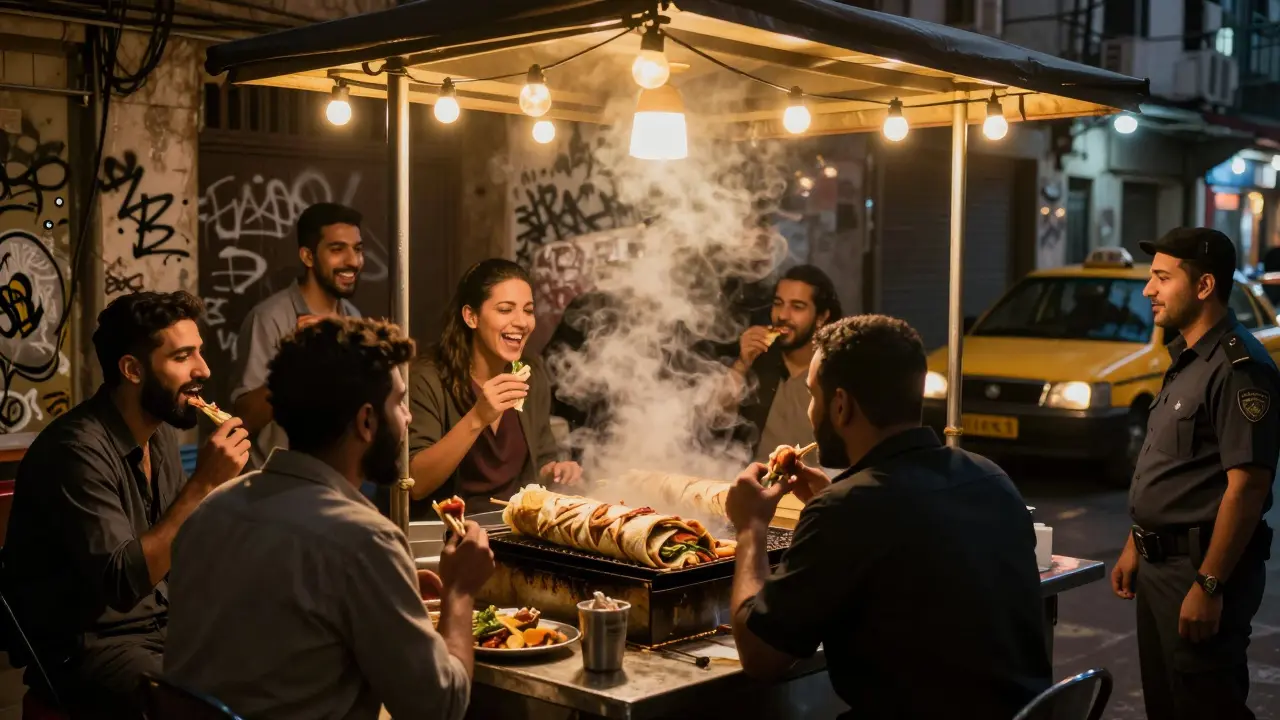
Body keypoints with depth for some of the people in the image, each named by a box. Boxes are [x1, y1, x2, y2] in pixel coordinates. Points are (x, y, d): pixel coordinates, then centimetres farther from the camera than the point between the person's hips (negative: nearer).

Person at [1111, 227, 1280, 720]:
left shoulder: (1238, 367, -18)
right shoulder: (1187, 360, 13)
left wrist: (1208, 585, -24)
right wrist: (1135, 547, 18)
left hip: (1201, 569, -10)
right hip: (1161, 565, 10)